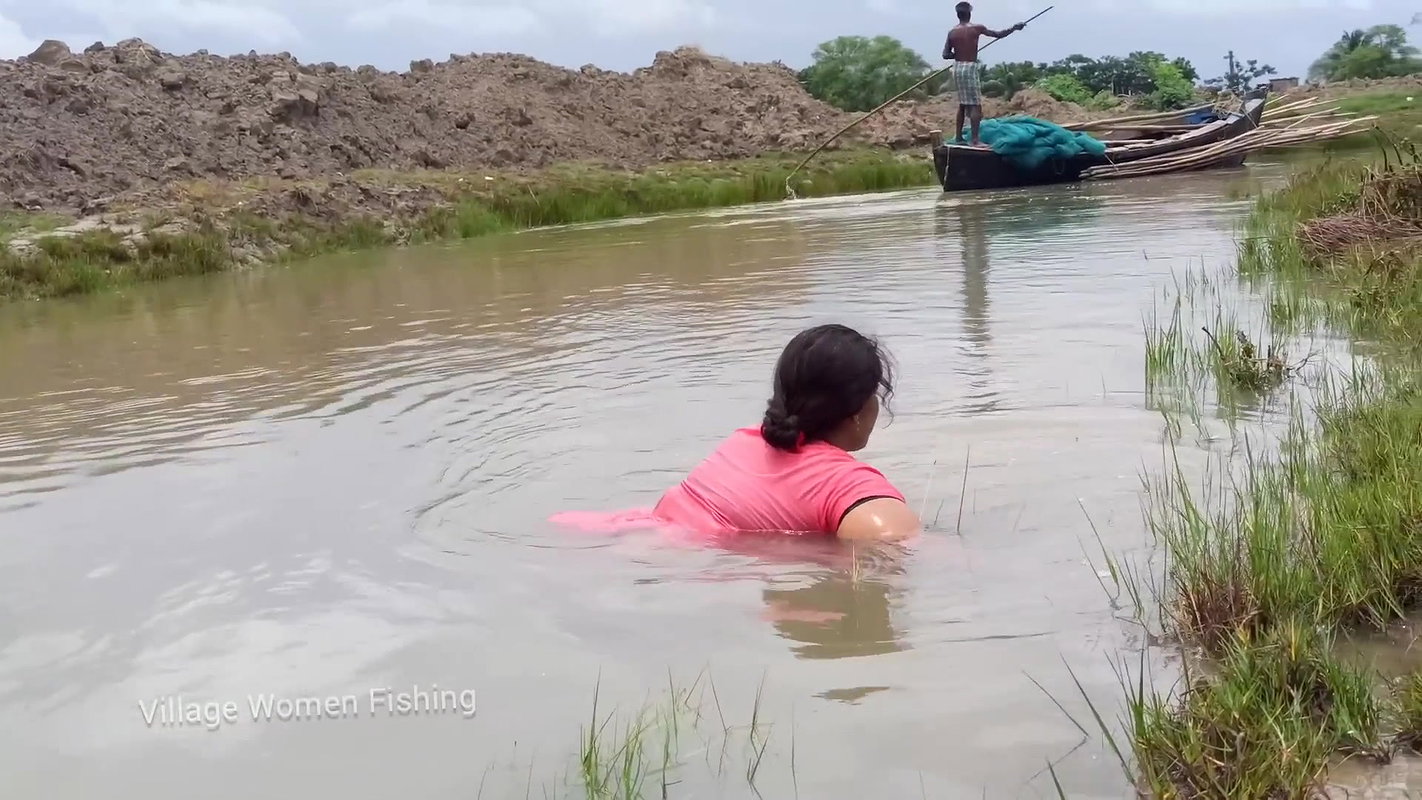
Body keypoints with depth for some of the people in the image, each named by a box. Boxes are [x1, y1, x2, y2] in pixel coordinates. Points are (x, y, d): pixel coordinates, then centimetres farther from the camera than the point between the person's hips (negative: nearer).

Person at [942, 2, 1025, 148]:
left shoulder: (952, 32, 5)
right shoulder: (976, 28, -6)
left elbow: (945, 55, 3)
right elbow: (998, 34, 2)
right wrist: (1014, 28, 15)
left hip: (957, 67, 5)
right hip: (970, 67, -5)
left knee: (963, 103, 16)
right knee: (975, 104, -6)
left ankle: (958, 137, 18)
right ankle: (975, 140, -13)